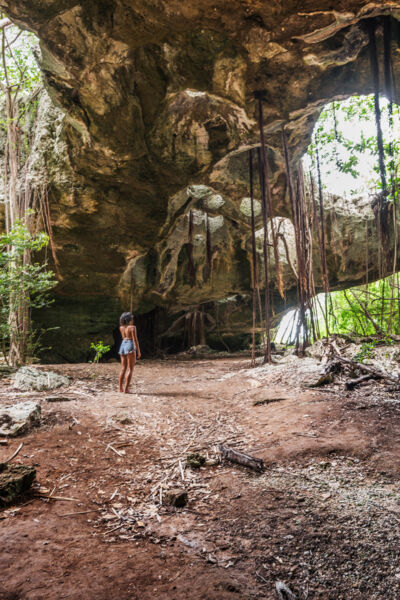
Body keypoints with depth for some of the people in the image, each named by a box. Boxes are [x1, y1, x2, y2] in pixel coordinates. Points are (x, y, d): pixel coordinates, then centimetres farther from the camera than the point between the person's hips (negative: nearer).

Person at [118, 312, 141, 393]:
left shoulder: (121, 327, 9)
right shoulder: (132, 327, -10)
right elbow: (135, 340, -13)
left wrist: (124, 320, 23)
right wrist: (138, 351, -9)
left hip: (122, 346, 7)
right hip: (130, 347, -7)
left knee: (123, 369, 12)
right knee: (130, 369, -4)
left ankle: (120, 388, 10)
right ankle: (126, 389, -9)